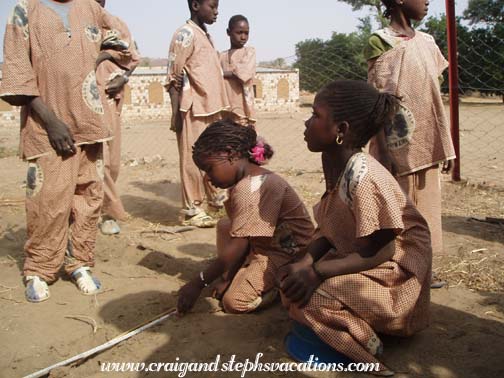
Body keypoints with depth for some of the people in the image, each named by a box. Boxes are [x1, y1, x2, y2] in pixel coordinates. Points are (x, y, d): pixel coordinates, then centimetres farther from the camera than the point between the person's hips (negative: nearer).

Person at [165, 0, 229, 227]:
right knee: (193, 159, -3)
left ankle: (215, 198, 32)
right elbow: (174, 78, -13)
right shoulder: (185, 34, -9)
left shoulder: (205, 35, 17)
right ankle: (191, 210, 6)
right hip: (194, 109, -8)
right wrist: (176, 113, -17)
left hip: (211, 107, 9)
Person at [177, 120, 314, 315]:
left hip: (289, 254, -10)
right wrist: (228, 277, -1)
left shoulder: (250, 189, -26)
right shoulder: (242, 182, 6)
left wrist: (198, 283, -19)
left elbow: (236, 248, -27)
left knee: (234, 302, -18)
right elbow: (240, 238, 5)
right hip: (266, 245, 10)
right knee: (225, 225, 7)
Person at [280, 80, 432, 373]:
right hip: (361, 257, 9)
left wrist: (317, 271, -24)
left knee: (306, 298, -24)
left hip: (393, 273, -9)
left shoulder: (363, 177, -29)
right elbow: (329, 229, 4)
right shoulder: (334, 163, -2)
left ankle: (365, 344, -1)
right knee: (293, 284, 1)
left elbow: (377, 253, -25)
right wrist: (305, 263, -12)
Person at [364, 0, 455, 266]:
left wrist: (446, 147, 11)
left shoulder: (427, 42, 11)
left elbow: (434, 99, 13)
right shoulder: (379, 42, -7)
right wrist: (384, 153, -15)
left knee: (425, 208, 11)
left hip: (426, 145, 7)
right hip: (398, 145, -6)